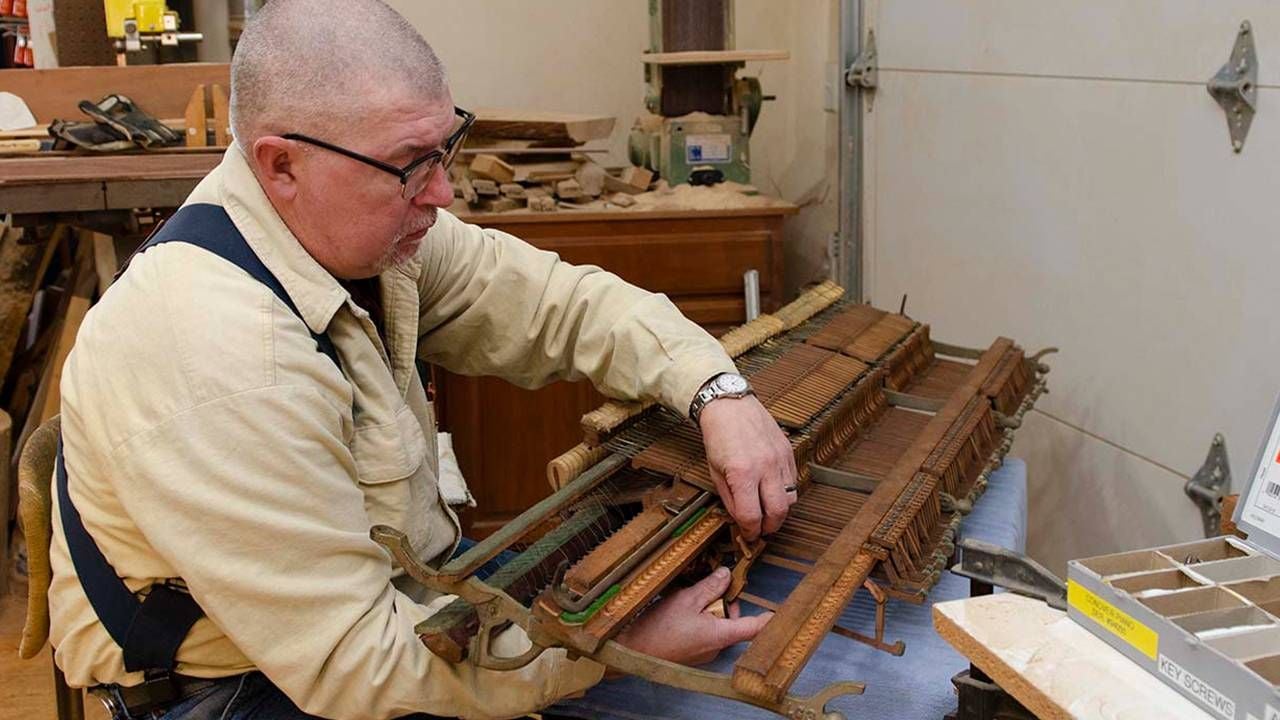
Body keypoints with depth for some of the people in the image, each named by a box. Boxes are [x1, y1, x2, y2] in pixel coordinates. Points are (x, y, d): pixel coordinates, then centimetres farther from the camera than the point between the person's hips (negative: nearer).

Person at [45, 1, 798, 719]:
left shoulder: (367, 223, -10)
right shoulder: (214, 361, -33)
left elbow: (556, 299, -3)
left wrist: (716, 391, -19)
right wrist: (617, 649, -26)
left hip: (394, 578, 7)